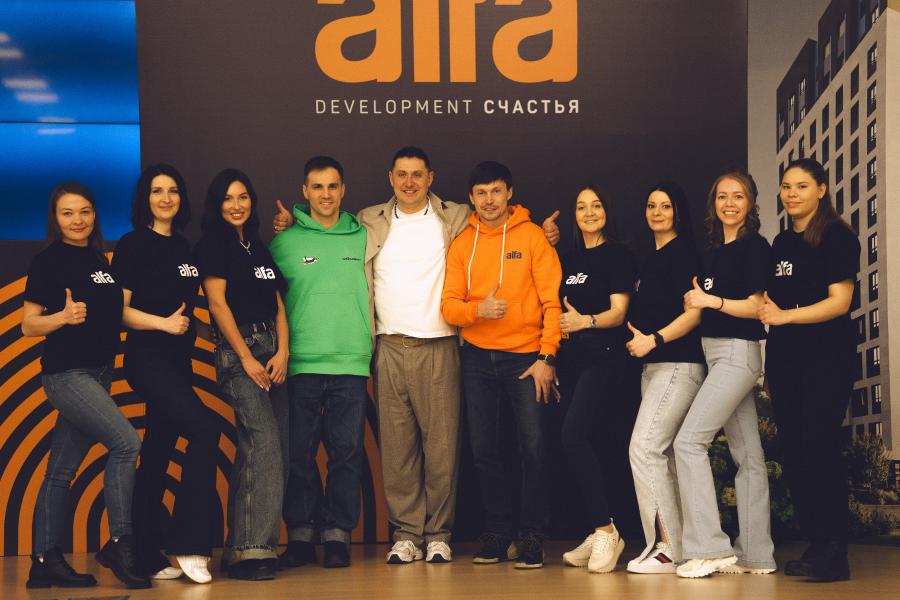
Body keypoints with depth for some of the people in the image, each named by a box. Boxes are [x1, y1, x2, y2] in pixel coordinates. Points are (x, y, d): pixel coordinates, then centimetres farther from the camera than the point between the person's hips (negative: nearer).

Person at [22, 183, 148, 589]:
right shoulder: (48, 261, -5)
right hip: (65, 372, -7)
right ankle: (119, 544, -15)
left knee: (62, 471, 8)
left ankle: (45, 562, 10)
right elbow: (28, 325, -6)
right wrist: (64, 316, -24)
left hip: (98, 373, 7)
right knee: (125, 441, -20)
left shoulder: (99, 260, 15)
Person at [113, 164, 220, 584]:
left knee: (157, 455, 8)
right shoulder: (133, 244, -4)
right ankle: (188, 545, -17)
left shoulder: (184, 247, 15)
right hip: (147, 357, -7)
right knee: (205, 429, -21)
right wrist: (164, 323, -17)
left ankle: (147, 555, 12)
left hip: (178, 359, 7)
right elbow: (119, 309, -8)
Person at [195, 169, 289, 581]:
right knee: (264, 439, -19)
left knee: (251, 448, 6)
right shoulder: (213, 245, -1)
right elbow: (218, 303, -7)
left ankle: (238, 549, 9)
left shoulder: (259, 248, 19)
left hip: (269, 349, 7)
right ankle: (254, 548, -22)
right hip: (236, 350, -7)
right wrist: (246, 358, -11)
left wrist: (282, 351, 0)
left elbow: (278, 304, 15)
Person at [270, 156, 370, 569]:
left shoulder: (362, 238, 10)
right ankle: (300, 533, 8)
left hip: (351, 364, 1)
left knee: (347, 452, 0)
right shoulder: (285, 243, 6)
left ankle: (337, 534, 6)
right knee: (300, 453, 0)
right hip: (302, 364, -1)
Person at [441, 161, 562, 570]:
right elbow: (449, 305, 2)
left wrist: (546, 356, -12)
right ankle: (496, 534, 17)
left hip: (525, 357, -3)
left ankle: (531, 537, 2)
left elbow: (552, 301, -5)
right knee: (484, 449, 6)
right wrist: (477, 310, -19)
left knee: (533, 447, -7)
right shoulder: (462, 244, 7)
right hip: (477, 359, 3)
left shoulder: (532, 237, -2)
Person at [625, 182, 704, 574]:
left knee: (645, 448, -16)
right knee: (662, 456, 6)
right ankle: (671, 545, 7)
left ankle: (669, 547, -14)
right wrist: (637, 341, 10)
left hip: (679, 363, -10)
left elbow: (694, 312, -13)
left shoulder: (684, 252, -6)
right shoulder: (651, 259, 20)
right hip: (653, 366, 10)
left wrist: (654, 340, -20)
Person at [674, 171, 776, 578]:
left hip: (738, 351, -9)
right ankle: (755, 555, 8)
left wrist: (711, 301, -12)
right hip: (715, 354, 9)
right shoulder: (712, 253, 17)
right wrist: (695, 299, 7)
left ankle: (708, 546, -16)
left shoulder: (755, 246, -6)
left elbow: (758, 306, -12)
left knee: (689, 441, -16)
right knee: (746, 455, 7)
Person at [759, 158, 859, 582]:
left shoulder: (836, 237, -4)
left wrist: (784, 316, -19)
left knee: (819, 447, -13)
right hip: (784, 357, 7)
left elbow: (840, 301, -12)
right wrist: (765, 308, 2)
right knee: (793, 450, 4)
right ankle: (815, 544, 10)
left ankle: (832, 554, -11)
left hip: (826, 356, -7)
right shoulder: (781, 243, 16)